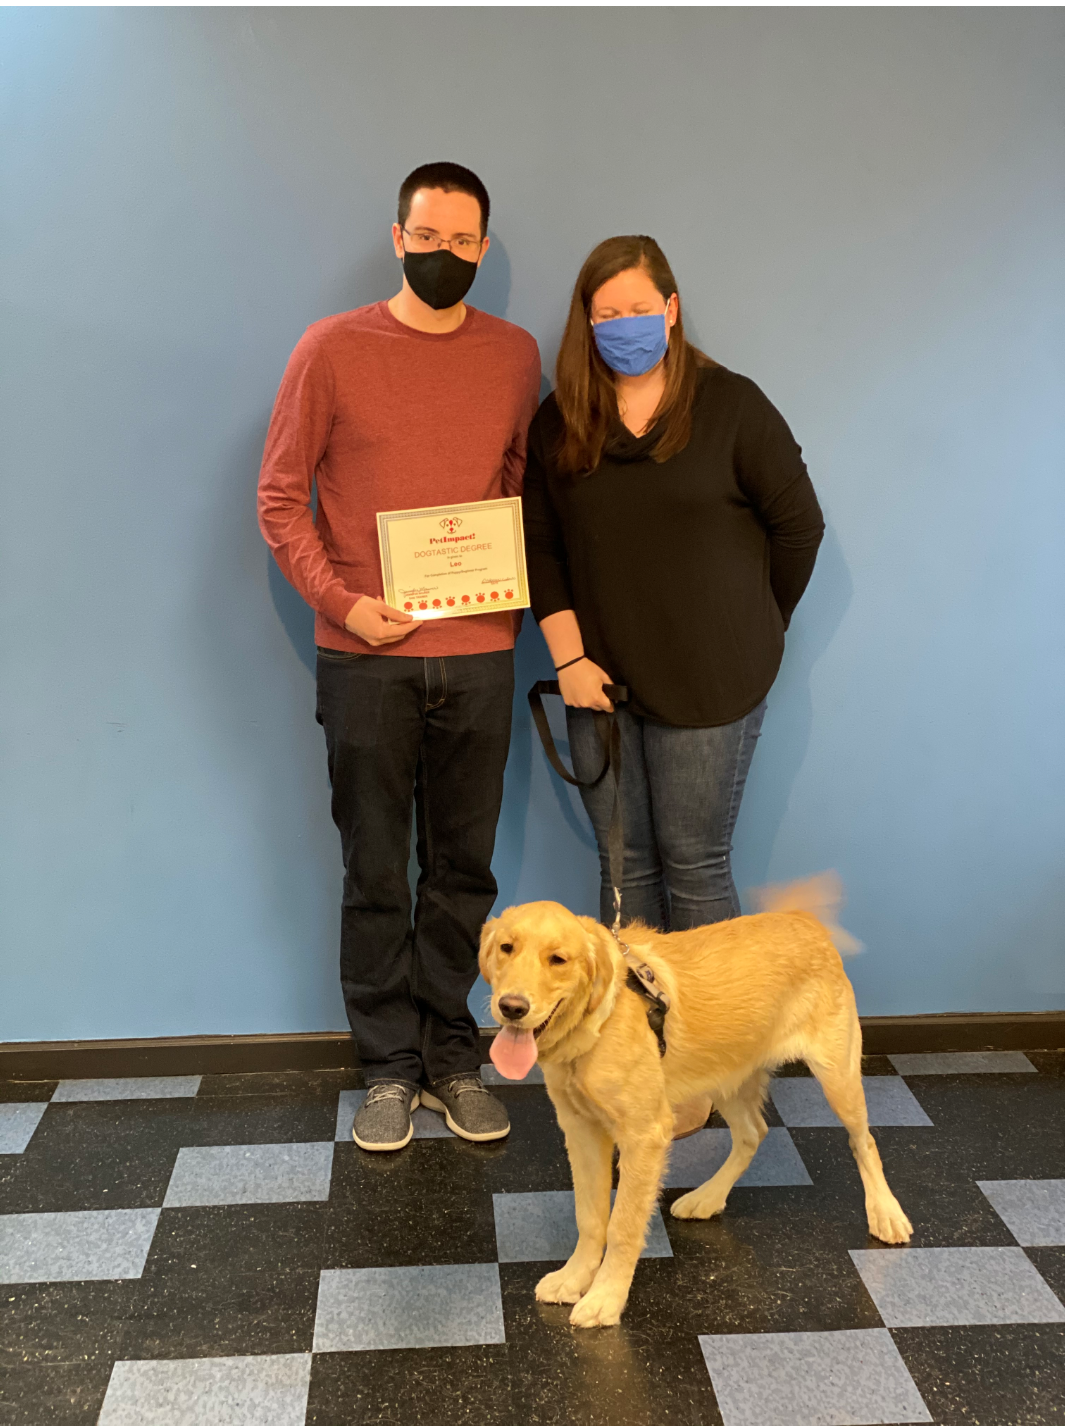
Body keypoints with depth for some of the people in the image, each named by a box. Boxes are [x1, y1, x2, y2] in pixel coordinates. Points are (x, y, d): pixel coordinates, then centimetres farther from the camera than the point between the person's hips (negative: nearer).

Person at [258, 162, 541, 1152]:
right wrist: (339, 600, -12)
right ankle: (389, 1069, 19)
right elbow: (279, 498, 1)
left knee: (462, 870, 9)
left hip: (480, 657, 2)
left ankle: (452, 1056, 24)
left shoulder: (516, 355, 8)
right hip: (365, 658, -2)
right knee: (375, 875, 6)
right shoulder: (332, 349, -1)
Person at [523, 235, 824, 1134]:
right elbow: (539, 546, 6)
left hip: (709, 684, -3)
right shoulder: (560, 422, 7)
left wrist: (752, 628, 6)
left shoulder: (730, 404, -3)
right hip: (601, 680, 4)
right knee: (626, 864, 9)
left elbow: (798, 525, 1)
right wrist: (568, 654, -3)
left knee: (694, 862, 1)